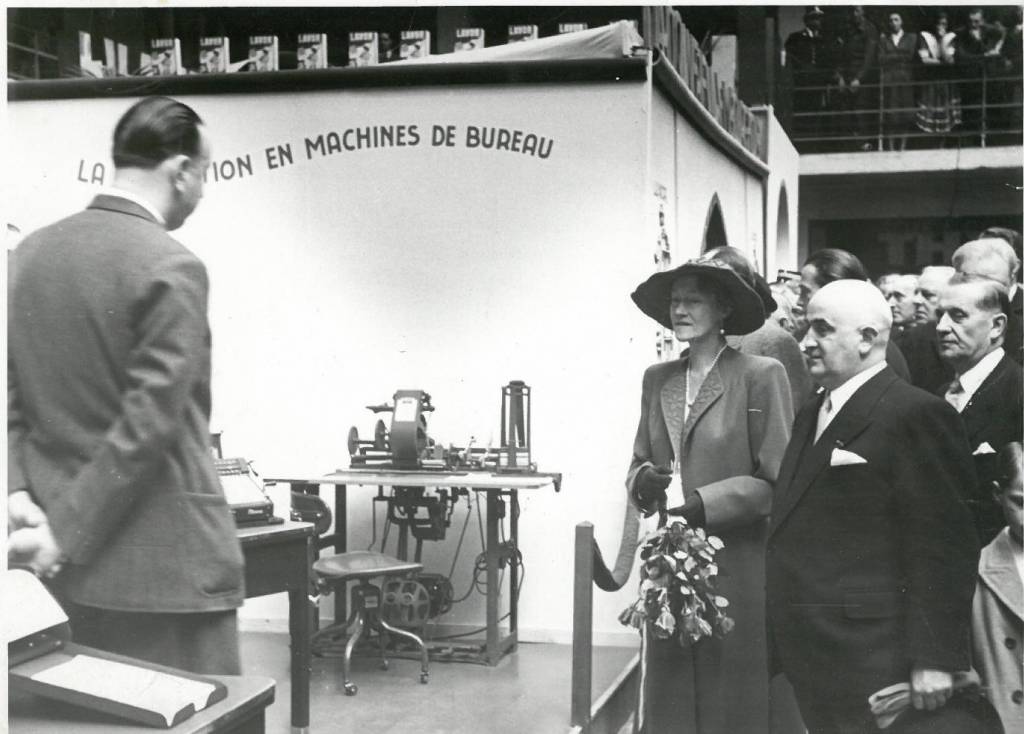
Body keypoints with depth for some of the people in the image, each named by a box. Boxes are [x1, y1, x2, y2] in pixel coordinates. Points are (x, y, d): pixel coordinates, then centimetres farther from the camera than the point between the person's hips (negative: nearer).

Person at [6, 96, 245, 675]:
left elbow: (12, 393, 8)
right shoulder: (172, 268, -15)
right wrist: (66, 532, -14)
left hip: (74, 561, 8)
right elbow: (149, 422, -20)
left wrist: (19, 490, -1)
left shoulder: (31, 253, 8)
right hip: (167, 560, -8)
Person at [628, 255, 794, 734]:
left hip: (737, 570, -4)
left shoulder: (760, 376, -8)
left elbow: (776, 481, -10)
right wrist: (644, 480, -9)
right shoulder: (657, 378, 9)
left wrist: (698, 504, -17)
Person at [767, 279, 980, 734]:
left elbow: (941, 547, -16)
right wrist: (781, 645, 15)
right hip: (808, 659, 8)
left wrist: (933, 658, -18)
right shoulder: (811, 415, 15)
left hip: (867, 661, -7)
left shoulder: (916, 415, -12)